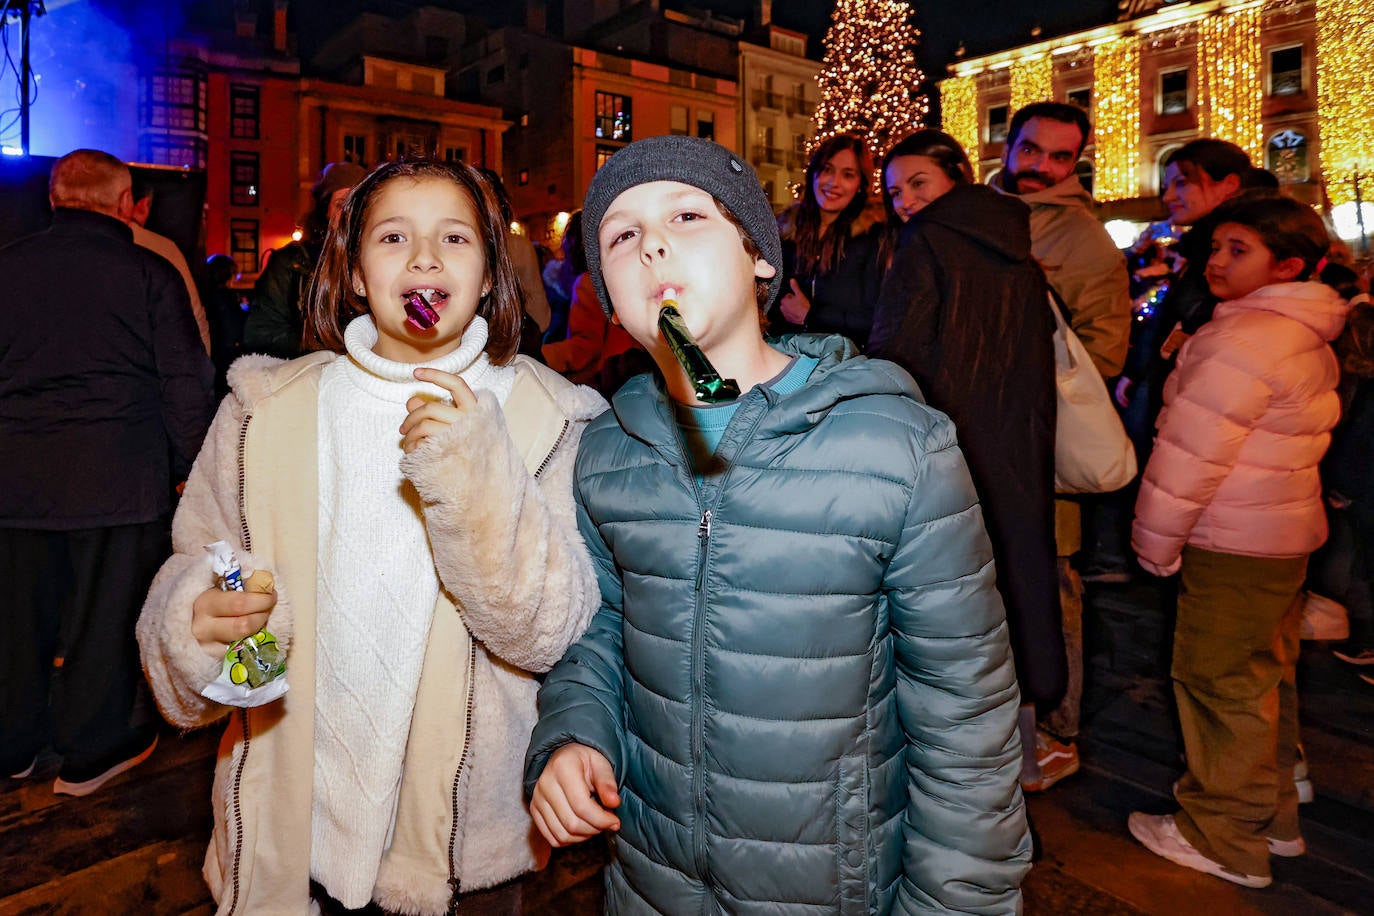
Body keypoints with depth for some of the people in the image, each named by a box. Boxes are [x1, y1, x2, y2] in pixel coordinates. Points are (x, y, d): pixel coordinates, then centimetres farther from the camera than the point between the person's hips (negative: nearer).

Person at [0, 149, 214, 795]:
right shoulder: (151, 273, -5)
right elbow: (187, 382, -5)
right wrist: (187, 468, 4)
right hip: (117, 476, -4)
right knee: (105, 613, 8)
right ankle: (92, 751, 21)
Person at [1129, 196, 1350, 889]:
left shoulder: (1246, 339, -20)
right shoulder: (1308, 340, 11)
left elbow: (1190, 451, -20)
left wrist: (1155, 541, -12)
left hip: (1235, 547, -10)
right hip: (1284, 535, 10)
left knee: (1220, 682, 1)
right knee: (1265, 678, 19)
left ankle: (1226, 840, 16)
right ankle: (1273, 816, 35)